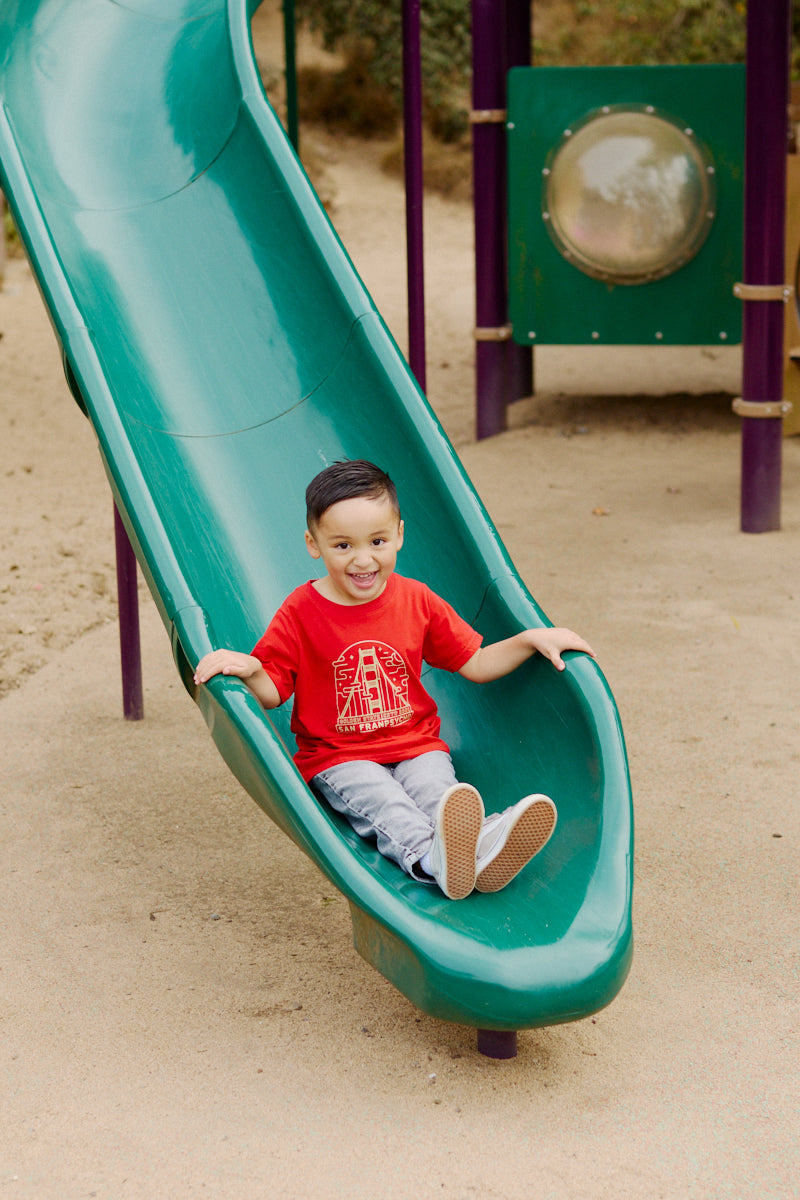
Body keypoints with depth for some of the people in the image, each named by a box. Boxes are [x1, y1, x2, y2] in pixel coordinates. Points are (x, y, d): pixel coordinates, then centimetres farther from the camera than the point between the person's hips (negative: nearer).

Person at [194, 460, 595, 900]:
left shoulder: (416, 600, 5)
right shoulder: (300, 613, -4)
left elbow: (475, 665, 11)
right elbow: (272, 692, -2)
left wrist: (532, 639, -1)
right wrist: (247, 669, -25)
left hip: (416, 746, 3)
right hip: (338, 759, -2)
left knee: (435, 785, -29)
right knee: (378, 798, -33)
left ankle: (481, 844, -58)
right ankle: (429, 855, -60)